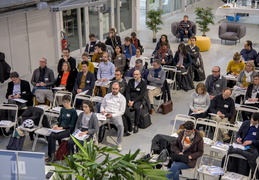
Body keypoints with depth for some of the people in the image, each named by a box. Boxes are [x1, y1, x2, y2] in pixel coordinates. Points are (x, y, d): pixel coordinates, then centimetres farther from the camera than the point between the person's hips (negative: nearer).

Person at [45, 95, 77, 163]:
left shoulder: (73, 111, -5)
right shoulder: (62, 109, 16)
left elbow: (72, 125, -8)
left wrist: (62, 127, -17)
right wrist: (56, 125, -2)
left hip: (68, 130, -6)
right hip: (60, 128, 6)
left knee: (53, 136, -29)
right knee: (50, 136, -25)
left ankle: (52, 156, -21)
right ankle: (50, 155, -24)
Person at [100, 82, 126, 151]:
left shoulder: (122, 98, 6)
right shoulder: (107, 96, 18)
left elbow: (122, 111, 1)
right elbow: (102, 105, 22)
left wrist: (112, 115, -12)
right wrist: (102, 110, -3)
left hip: (116, 115, -3)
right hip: (106, 114, 3)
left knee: (120, 125, -34)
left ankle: (119, 143, -19)